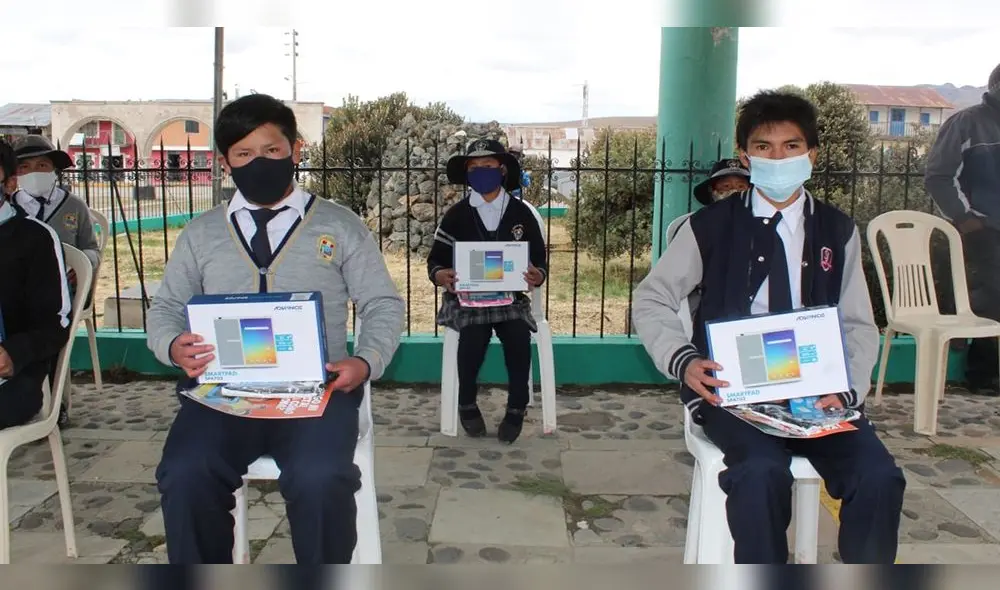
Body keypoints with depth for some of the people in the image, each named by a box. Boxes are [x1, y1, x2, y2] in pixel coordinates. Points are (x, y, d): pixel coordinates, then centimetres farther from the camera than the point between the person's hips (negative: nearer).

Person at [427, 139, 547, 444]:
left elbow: (539, 260, 7)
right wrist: (439, 275, -20)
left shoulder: (521, 213, 5)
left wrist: (537, 275, -17)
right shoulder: (456, 215, 3)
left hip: (511, 297, 1)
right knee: (473, 336, -29)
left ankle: (516, 409, -5)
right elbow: (436, 258, 4)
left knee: (519, 337, -28)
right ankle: (467, 404, -2)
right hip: (466, 297, -1)